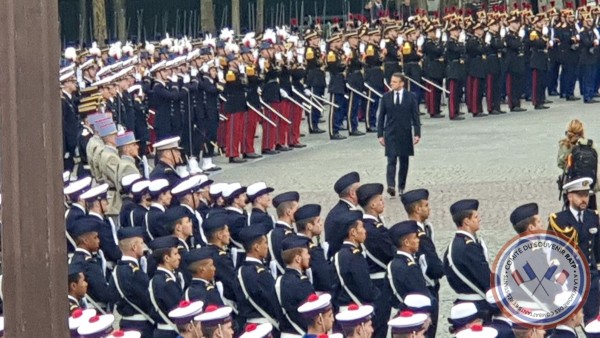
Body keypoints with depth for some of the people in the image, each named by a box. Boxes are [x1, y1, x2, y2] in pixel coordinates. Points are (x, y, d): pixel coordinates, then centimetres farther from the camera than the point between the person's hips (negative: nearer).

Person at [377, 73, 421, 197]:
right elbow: (381, 117, 5)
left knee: (404, 161, 8)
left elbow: (415, 117, 2)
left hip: (405, 134, 1)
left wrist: (417, 133, -4)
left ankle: (401, 186, 20)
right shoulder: (386, 97, 3)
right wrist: (380, 134, 0)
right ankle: (391, 186, -23)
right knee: (391, 160, -12)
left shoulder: (410, 97, 1)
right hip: (390, 134, -1)